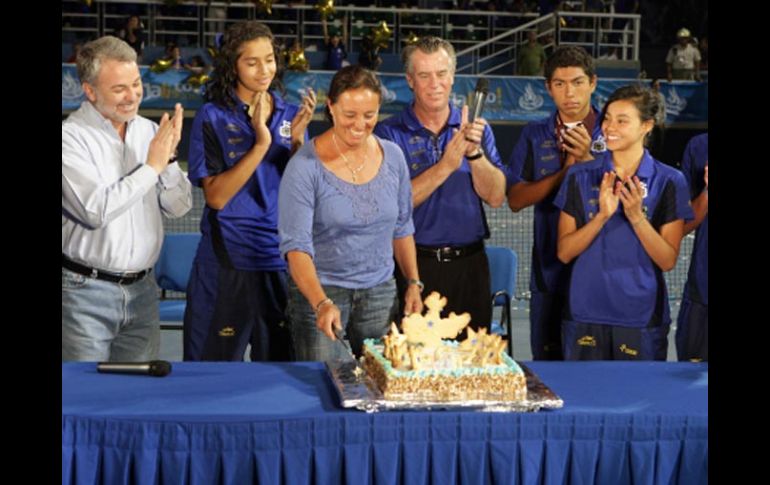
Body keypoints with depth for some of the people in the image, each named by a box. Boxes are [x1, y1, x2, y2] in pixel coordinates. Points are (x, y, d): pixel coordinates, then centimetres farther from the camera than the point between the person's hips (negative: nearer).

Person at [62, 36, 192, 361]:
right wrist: (152, 166, -15)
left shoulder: (149, 131, 6)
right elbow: (95, 210, -21)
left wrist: (169, 158, -11)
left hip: (142, 287, 5)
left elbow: (179, 207, 6)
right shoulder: (71, 137, -10)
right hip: (87, 290, -5)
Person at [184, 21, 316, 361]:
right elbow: (216, 196, -13)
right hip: (227, 260, -3)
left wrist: (297, 139, -12)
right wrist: (261, 144, -20)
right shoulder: (213, 117, -5)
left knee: (279, 365, 13)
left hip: (283, 260, 3)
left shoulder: (290, 115, 6)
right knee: (217, 363, 6)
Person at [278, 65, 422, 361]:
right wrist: (322, 303, -30)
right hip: (320, 292, -4)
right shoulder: (305, 167, -13)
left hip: (380, 292, 4)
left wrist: (414, 283, 7)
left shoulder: (393, 157, 2)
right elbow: (296, 246, -18)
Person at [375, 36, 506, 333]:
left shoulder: (475, 129, 8)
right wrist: (446, 165, -19)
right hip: (416, 266, -3)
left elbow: (496, 198, -1)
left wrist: (475, 153, -16)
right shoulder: (390, 134, -2)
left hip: (469, 264, 3)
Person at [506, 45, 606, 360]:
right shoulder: (535, 136, 8)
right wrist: (565, 171, -11)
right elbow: (515, 200, -1)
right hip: (550, 273, 2)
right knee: (547, 361, 10)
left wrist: (588, 160, -20)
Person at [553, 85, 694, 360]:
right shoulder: (580, 177, 2)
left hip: (642, 317, -1)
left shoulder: (669, 182, -2)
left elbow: (668, 261, -5)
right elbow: (564, 252, -2)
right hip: (585, 314, 1)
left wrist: (636, 216, -18)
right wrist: (602, 215, -17)